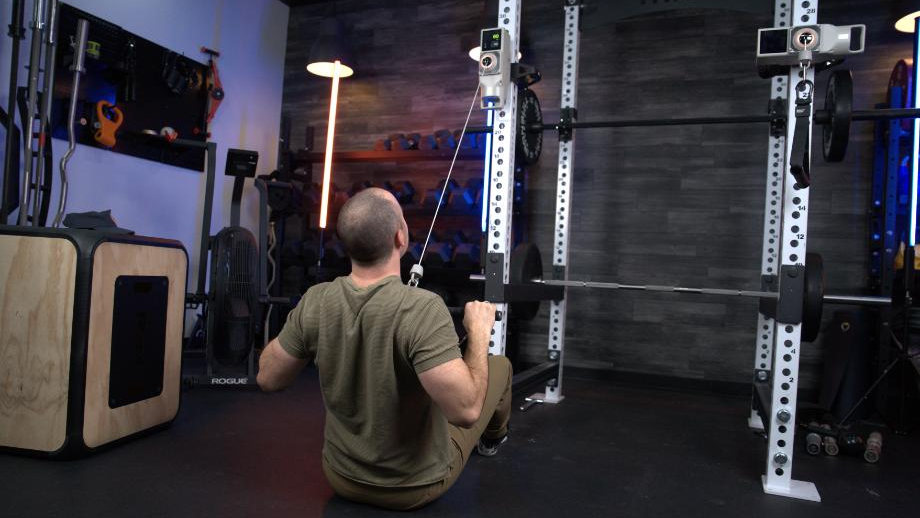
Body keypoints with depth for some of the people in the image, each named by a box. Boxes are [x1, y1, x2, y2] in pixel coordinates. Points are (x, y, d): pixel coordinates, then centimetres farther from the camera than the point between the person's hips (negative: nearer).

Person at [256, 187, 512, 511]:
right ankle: (493, 438, 52)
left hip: (342, 479, 4)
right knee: (499, 365, 18)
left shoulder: (314, 302, -18)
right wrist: (479, 332, -20)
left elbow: (268, 379, -6)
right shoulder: (423, 309, -33)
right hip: (417, 486, -3)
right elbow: (466, 409, -35)